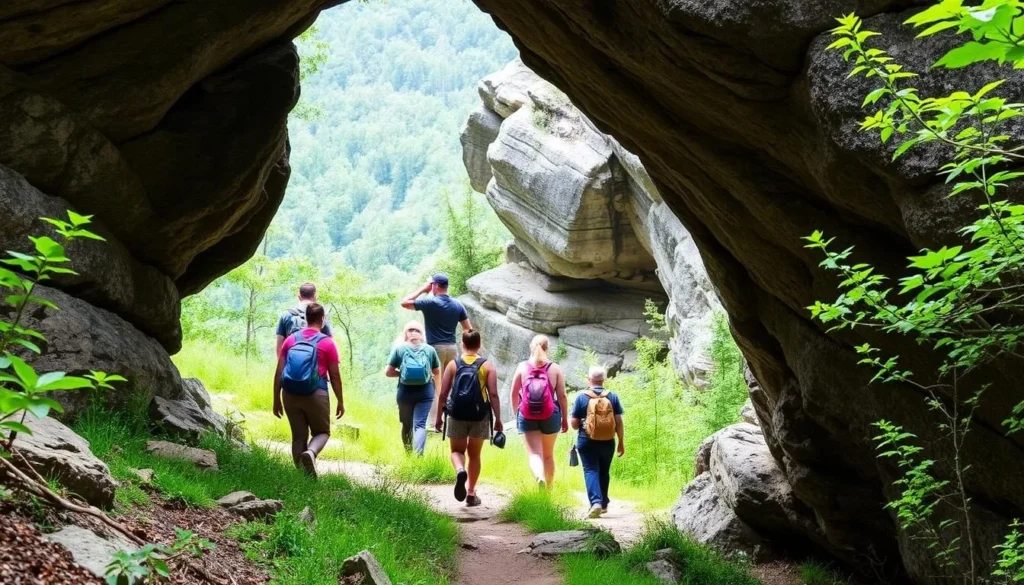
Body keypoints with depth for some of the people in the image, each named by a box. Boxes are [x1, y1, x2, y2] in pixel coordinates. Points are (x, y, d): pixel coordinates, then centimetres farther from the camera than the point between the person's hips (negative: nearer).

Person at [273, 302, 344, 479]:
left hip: (290, 394, 3)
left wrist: (276, 399, 12)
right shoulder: (327, 343, -2)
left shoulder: (291, 340, 7)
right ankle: (311, 452, -19)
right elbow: (335, 375, 0)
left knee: (299, 435, 13)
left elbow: (279, 373, 5)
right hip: (316, 394, -3)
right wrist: (340, 401, 9)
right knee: (322, 432, 13)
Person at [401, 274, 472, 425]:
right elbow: (469, 329, 7)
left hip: (435, 348, -5)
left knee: (435, 385, -3)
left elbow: (404, 302, -6)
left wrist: (422, 289, 1)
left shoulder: (430, 302, -11)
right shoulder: (457, 305, 7)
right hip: (451, 347, 6)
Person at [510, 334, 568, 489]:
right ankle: (548, 488, 24)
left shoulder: (522, 367, -1)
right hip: (550, 416, 1)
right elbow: (562, 396, -3)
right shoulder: (555, 368, -3)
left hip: (527, 417, 0)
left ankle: (539, 476, -32)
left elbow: (514, 393, 3)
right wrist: (565, 418, 6)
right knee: (548, 455, 17)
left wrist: (516, 413, 16)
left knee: (534, 453, -3)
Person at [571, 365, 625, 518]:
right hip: (607, 442, 2)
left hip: (587, 442, -2)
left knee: (590, 471, -2)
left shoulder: (581, 397, -5)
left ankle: (596, 502, -21)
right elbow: (619, 422, -3)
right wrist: (621, 442, 5)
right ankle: (603, 504, 28)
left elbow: (574, 424, -4)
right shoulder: (612, 397, -1)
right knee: (604, 472, 17)